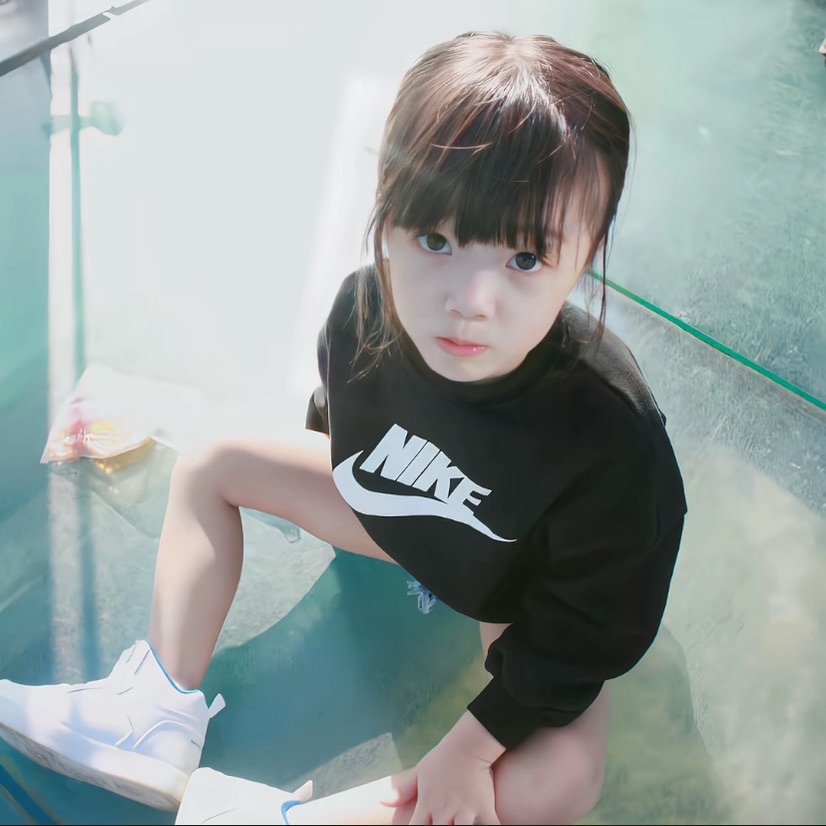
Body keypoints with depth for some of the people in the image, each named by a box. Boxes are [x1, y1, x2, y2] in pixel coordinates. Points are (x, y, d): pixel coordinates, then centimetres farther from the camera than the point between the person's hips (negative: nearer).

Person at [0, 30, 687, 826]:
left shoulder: (614, 436, -41)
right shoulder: (362, 306, -28)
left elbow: (586, 627, -26)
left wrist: (471, 744, -23)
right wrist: (336, 474, 18)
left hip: (521, 592, -3)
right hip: (387, 508, 4)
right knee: (209, 466, 0)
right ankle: (160, 714, 1)